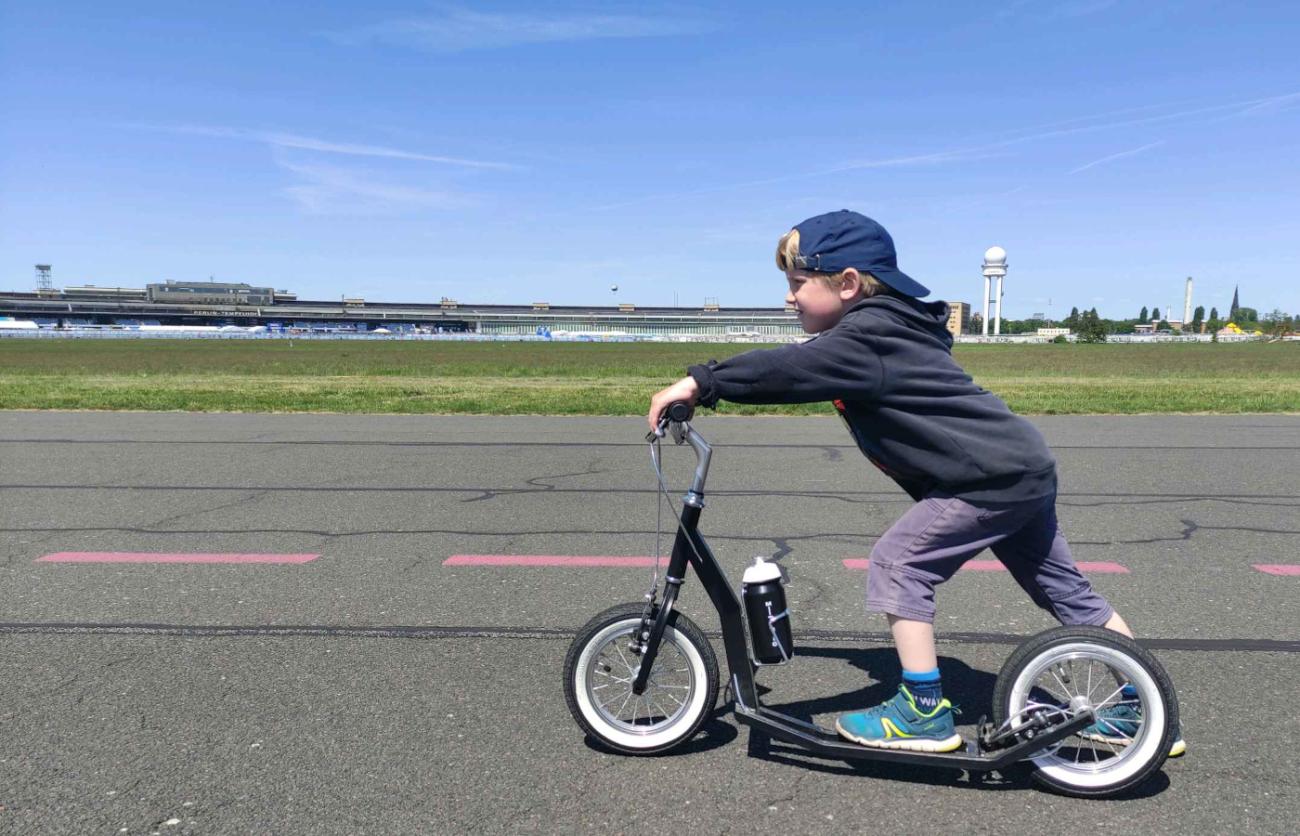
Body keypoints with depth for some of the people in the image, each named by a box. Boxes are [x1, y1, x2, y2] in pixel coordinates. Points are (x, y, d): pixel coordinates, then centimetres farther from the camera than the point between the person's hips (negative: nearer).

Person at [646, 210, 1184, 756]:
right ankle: (1140, 711, 31)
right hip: (1024, 469, 11)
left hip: (992, 478, -11)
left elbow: (791, 369, -29)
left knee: (898, 564, -6)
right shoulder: (888, 327, 12)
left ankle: (925, 712, 2)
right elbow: (800, 370, 19)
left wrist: (702, 382, -26)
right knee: (1065, 589, 18)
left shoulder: (867, 337, -18)